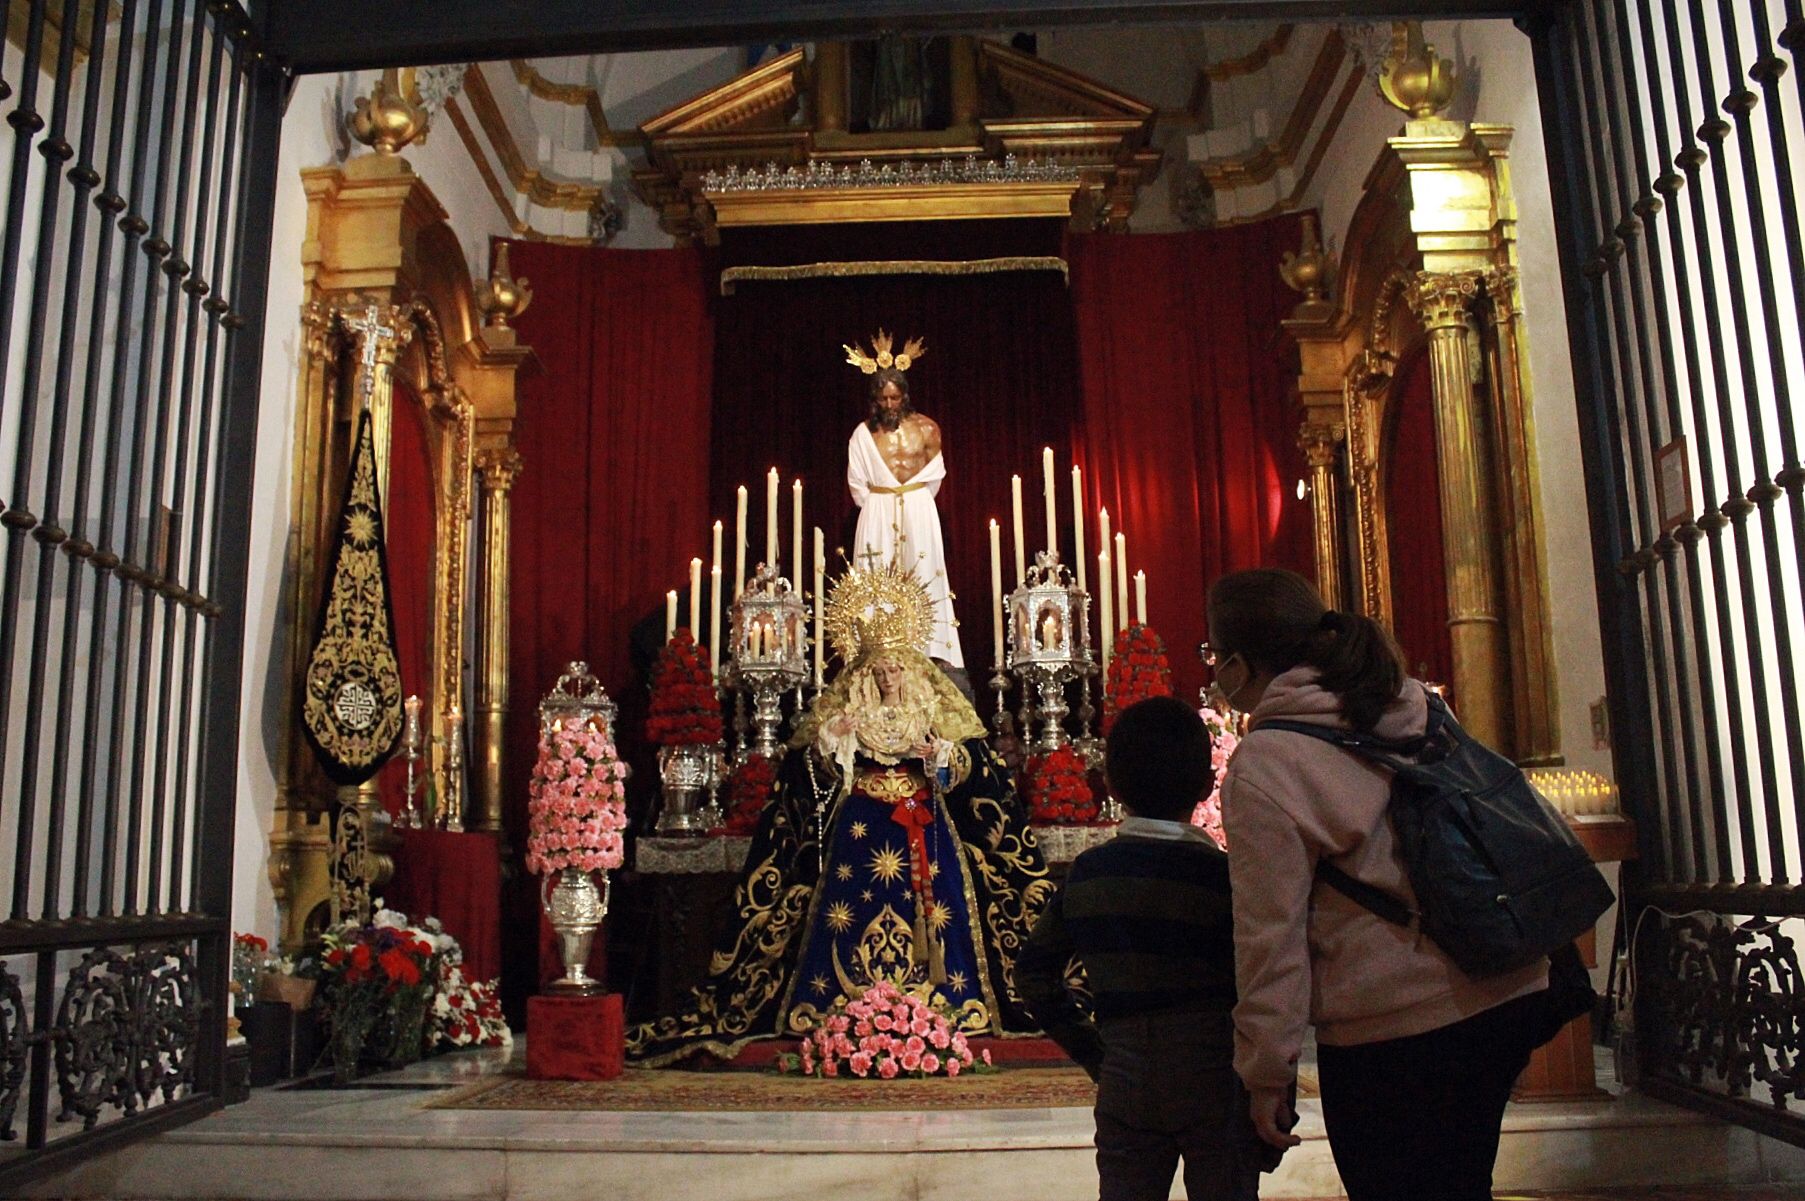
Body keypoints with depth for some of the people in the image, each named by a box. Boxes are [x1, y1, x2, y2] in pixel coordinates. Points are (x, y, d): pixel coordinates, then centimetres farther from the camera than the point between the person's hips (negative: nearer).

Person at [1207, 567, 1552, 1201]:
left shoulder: (1261, 767, -13)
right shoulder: (1415, 708, 6)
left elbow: (1271, 935, -11)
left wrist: (1266, 1073, -2)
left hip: (1391, 1031, -7)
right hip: (1509, 1000, 7)